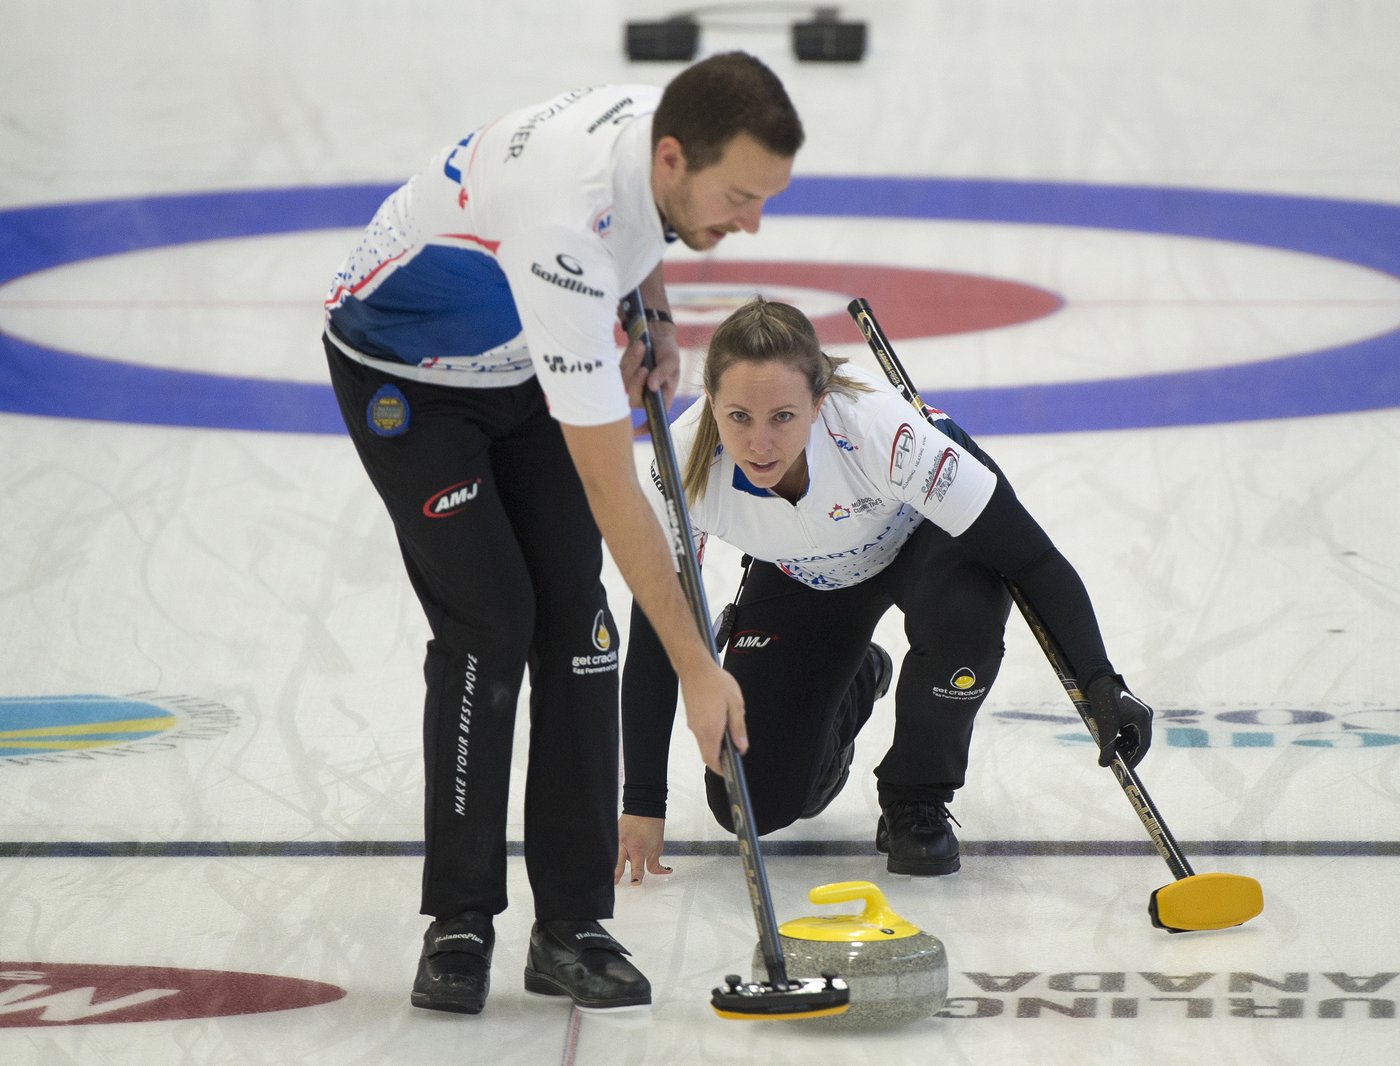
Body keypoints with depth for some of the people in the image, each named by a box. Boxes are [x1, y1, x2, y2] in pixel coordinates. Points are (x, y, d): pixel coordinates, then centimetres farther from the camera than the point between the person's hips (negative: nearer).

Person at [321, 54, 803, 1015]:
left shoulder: (666, 122, -20)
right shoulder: (566, 226, -42)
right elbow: (611, 490, -38)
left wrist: (657, 320, -4)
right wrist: (695, 666, -34)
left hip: (528, 361, 7)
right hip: (408, 375, -7)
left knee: (574, 618, -5)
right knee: (487, 621, -17)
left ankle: (572, 925, -2)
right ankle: (460, 920, -3)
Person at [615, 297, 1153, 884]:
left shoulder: (881, 427, -42)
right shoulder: (688, 460, -33)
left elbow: (1034, 560, -35)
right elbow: (654, 637, -21)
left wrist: (1101, 684, -45)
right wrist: (642, 807, -21)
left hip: (926, 541, -2)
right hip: (802, 576, 2)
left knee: (964, 609, -38)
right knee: (751, 802, -8)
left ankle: (915, 800, -9)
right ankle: (851, 686, 25)